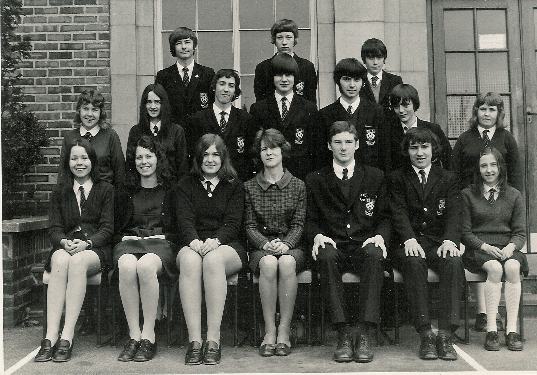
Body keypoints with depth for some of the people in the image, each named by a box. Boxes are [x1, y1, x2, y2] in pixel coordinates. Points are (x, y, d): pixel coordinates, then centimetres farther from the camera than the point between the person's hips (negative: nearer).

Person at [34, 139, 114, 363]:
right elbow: (54, 229, 10)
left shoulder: (106, 190, 12)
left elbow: (108, 229, 2)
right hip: (65, 247, 2)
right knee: (59, 260, -34)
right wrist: (64, 242, -14)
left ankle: (67, 336, -39)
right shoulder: (60, 193, 21)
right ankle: (50, 336, -40)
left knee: (78, 262, -36)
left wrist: (87, 243, -17)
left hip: (96, 250, -2)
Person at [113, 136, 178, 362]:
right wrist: (126, 238, 0)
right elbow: (116, 228, 21)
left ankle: (148, 336, -29)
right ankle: (134, 335, -29)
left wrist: (163, 238, -7)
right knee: (127, 266, -36)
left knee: (145, 266, -38)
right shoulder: (126, 193, 24)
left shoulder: (170, 190, 16)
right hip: (129, 241, 2)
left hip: (161, 242, -2)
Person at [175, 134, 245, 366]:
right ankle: (194, 340, -37)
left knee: (213, 259, -37)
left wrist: (215, 240, -20)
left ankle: (213, 339, -36)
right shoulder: (185, 185, 17)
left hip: (226, 245, -1)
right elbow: (184, 220, 2)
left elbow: (233, 223, 1)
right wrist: (194, 241, -20)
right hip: (192, 245, 1)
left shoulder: (234, 186, 14)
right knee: (190, 260, -35)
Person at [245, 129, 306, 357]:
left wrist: (285, 244, -16)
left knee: (287, 263, -35)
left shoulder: (298, 186, 9)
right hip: (261, 247, 0)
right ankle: (269, 332, -25)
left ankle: (284, 331, -26)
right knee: (269, 263, -34)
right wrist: (266, 244, -15)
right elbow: (249, 226, 4)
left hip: (291, 247, 0)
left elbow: (298, 224, 3)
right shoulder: (250, 187, 9)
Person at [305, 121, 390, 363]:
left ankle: (366, 335, -34)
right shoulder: (315, 180, 15)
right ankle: (343, 335, -33)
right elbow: (310, 220, 12)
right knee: (326, 256, -35)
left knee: (375, 255, -35)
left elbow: (384, 217, 13)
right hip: (334, 246, 0)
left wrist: (379, 236, -8)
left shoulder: (375, 177, 17)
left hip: (364, 246, 0)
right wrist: (317, 235, -11)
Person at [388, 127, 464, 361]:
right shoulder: (397, 178, 12)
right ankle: (425, 334, -33)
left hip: (439, 242, 1)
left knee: (453, 262, -31)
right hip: (409, 244, -1)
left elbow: (453, 213, 3)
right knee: (414, 262, -34)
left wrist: (449, 240, -17)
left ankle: (445, 334, -31)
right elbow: (399, 212, -3)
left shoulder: (448, 178, 17)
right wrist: (409, 239, -22)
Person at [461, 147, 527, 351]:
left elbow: (520, 232, 9)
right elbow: (465, 232, 3)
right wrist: (485, 246, -14)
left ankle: (511, 330, -29)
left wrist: (511, 247, -13)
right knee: (495, 268, -33)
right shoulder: (467, 194, 8)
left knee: (512, 267, -32)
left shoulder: (514, 195, 14)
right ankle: (491, 330, -30)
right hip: (478, 248, -2)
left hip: (507, 248, 2)